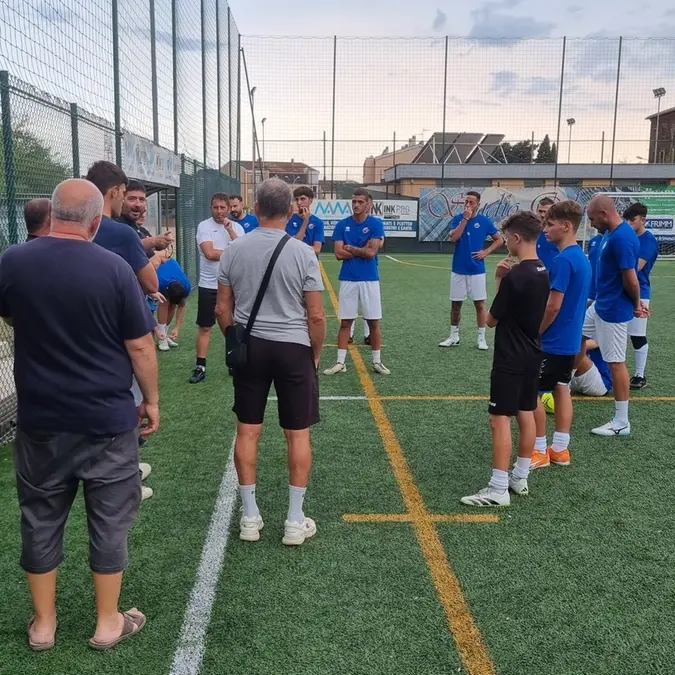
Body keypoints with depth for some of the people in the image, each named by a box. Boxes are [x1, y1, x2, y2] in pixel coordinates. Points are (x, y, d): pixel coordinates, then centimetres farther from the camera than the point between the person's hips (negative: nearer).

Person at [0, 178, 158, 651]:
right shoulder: (114, 268, -14)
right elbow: (140, 346, -9)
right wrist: (151, 399, 4)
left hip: (40, 419, 3)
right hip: (108, 418, -3)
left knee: (41, 520, 17)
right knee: (109, 521, 12)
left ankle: (43, 623, 31)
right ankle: (108, 623, 25)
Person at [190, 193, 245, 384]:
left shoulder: (237, 227, 4)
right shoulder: (204, 226, -5)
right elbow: (210, 253, -18)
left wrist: (230, 231, -15)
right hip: (209, 285, -3)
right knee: (204, 327, 2)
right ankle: (200, 367, 8)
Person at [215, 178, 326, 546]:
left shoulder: (233, 250, -1)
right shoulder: (302, 253, -10)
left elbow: (223, 309, 4)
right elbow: (316, 316, -9)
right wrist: (315, 353, 7)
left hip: (249, 346, 3)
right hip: (293, 348, -3)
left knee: (247, 430, 12)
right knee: (298, 434, 8)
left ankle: (250, 517, 20)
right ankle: (295, 521, 14)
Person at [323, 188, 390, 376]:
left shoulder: (376, 224, -2)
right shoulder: (342, 225, 3)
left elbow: (371, 252, -11)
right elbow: (339, 254, -5)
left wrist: (350, 248, -4)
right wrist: (362, 250, -8)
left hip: (370, 279, -1)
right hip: (348, 279, 1)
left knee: (374, 321, 5)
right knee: (345, 322, 5)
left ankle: (377, 361, 16)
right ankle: (340, 362, 11)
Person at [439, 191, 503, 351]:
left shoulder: (485, 221, -1)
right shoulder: (457, 219, 1)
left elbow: (499, 240, 6)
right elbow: (453, 238, -16)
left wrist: (486, 252, -7)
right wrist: (465, 219, -17)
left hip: (477, 270, -1)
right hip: (458, 269, 1)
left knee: (480, 304, 1)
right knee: (455, 304, 8)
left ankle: (481, 338, 9)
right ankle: (454, 336, 20)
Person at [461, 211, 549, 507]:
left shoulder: (514, 276, -21)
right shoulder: (542, 272, 6)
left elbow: (492, 320, -10)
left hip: (510, 359, -9)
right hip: (532, 355, 9)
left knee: (500, 420, -5)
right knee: (526, 415, 15)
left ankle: (498, 490, -2)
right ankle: (520, 478, 25)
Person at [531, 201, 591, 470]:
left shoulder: (563, 260, -21)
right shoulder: (581, 258, 9)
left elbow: (553, 306, -23)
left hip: (553, 341, -9)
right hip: (570, 340, 9)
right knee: (561, 390, 14)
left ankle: (540, 452, 10)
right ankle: (560, 449, 22)